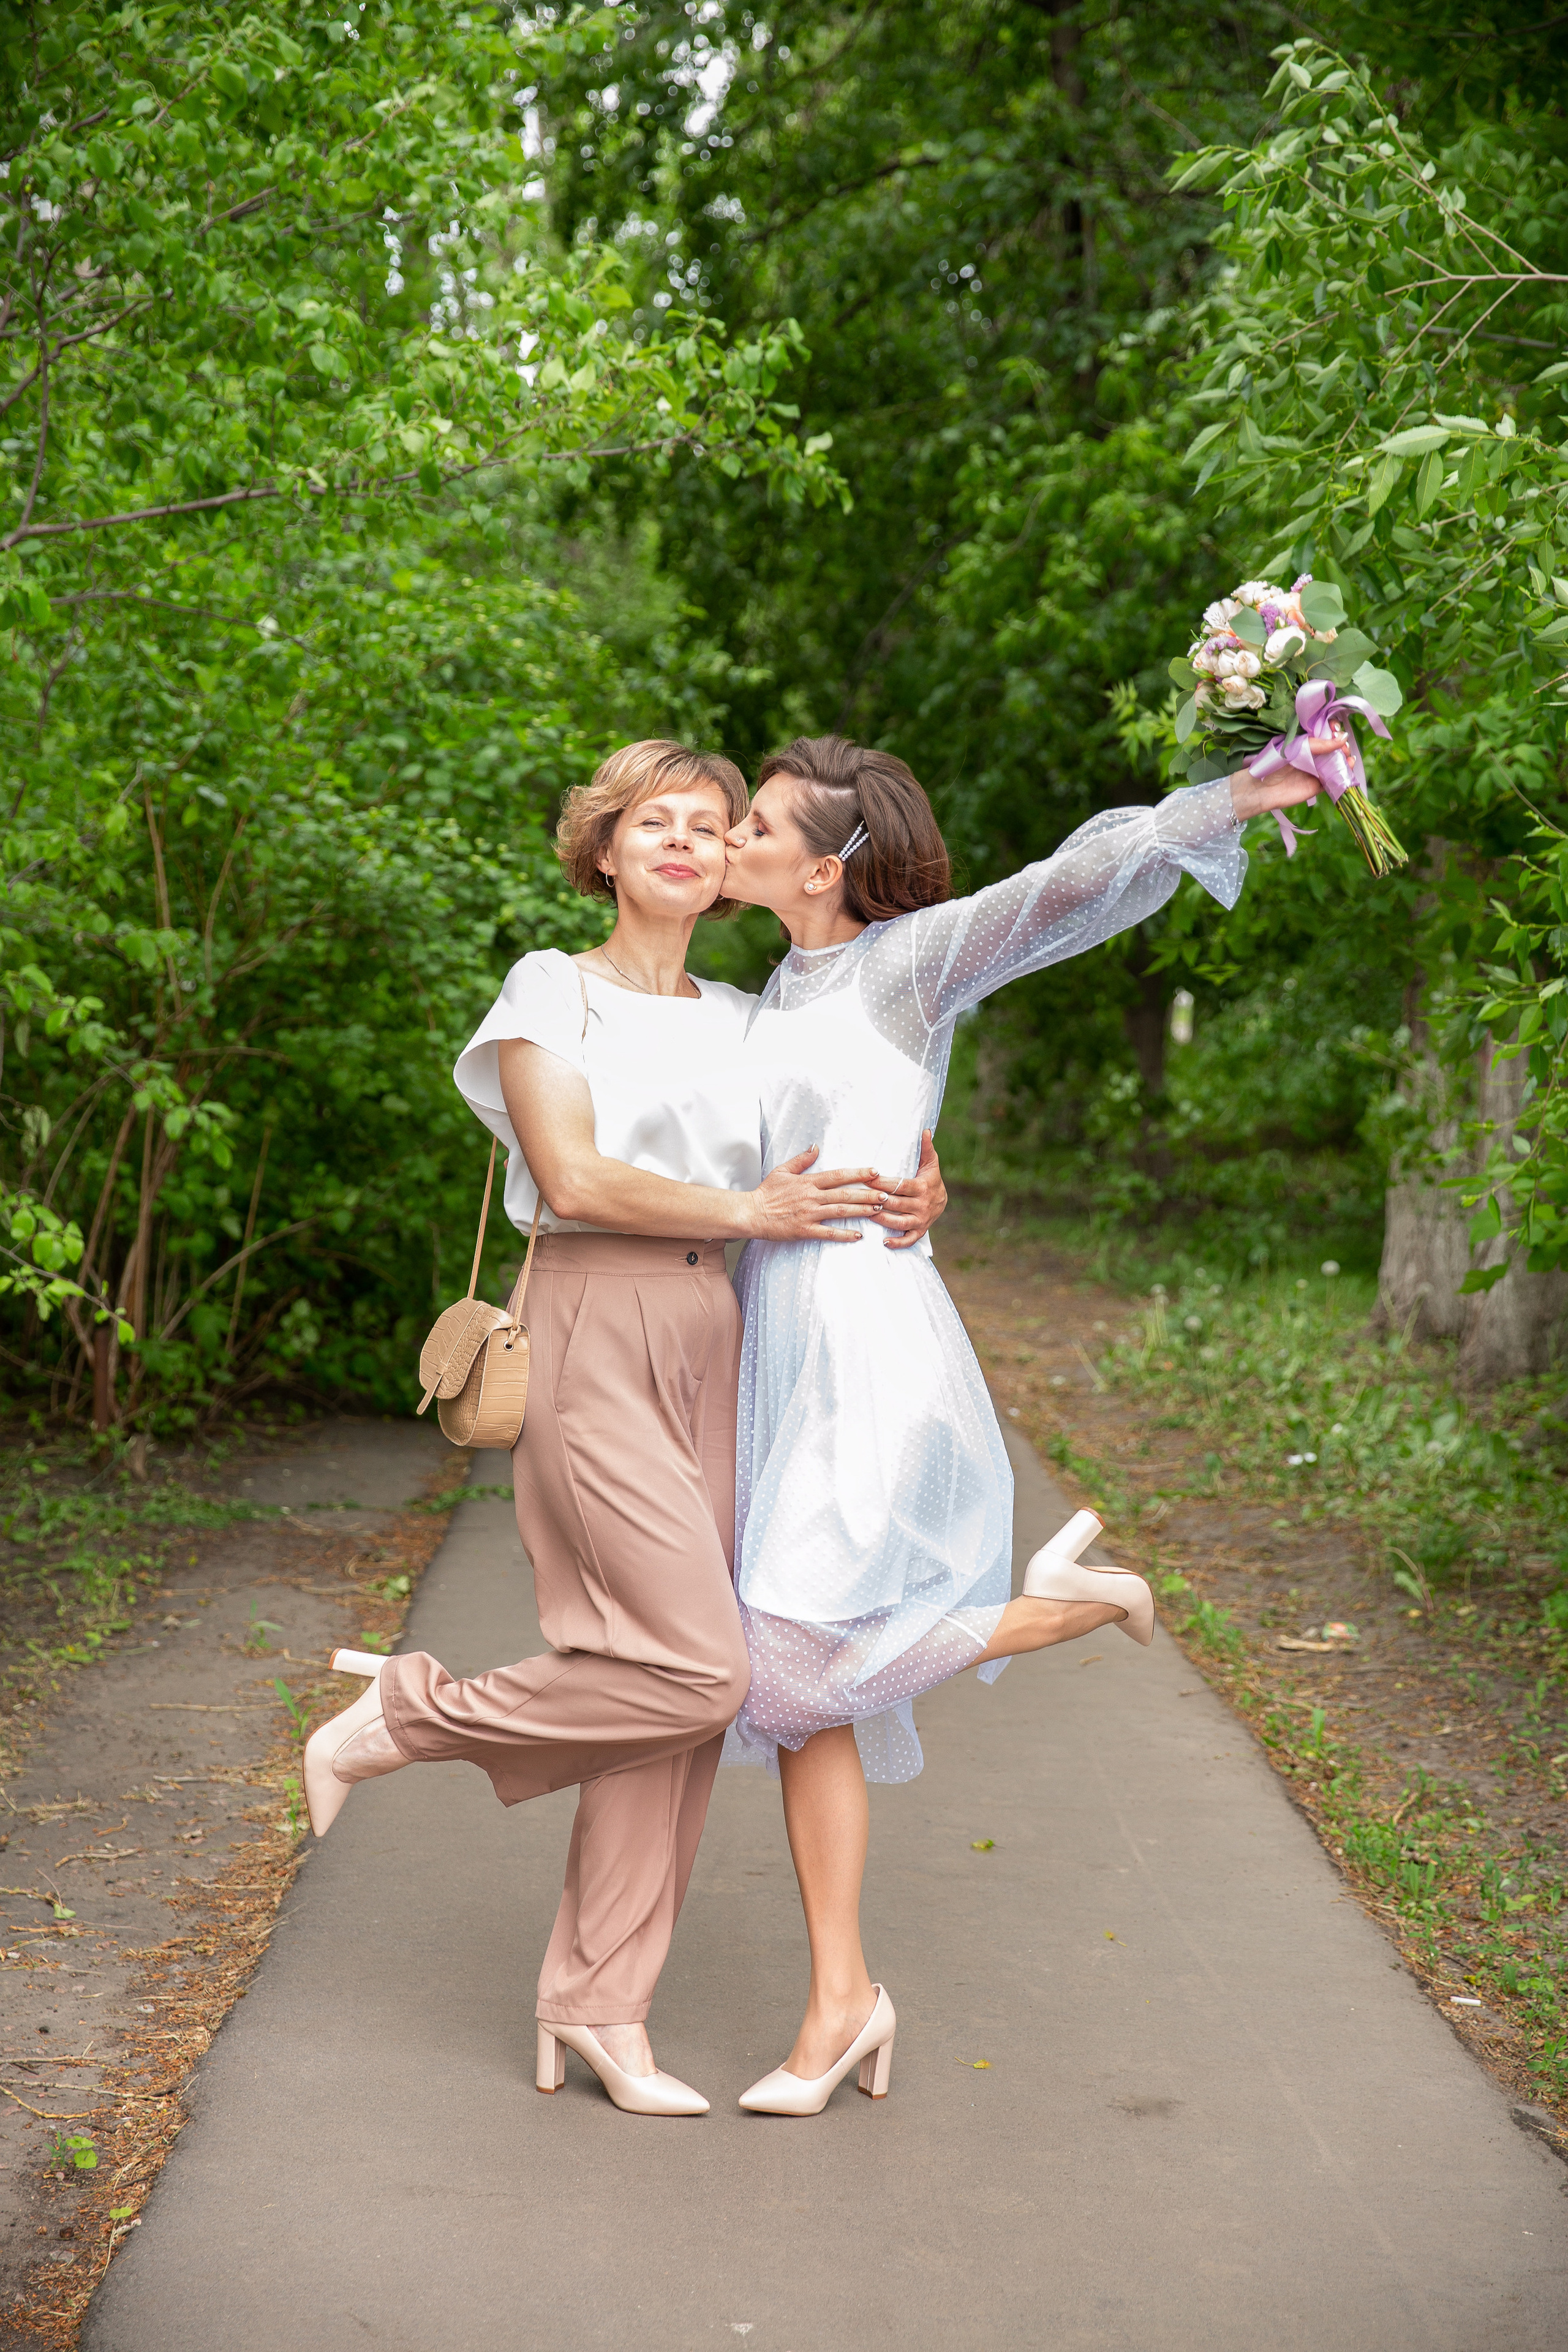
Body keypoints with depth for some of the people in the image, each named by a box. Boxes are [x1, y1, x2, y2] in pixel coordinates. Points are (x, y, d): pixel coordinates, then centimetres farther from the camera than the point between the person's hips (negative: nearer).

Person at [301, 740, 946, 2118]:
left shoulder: (741, 1021, 18)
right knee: (694, 1669, -15)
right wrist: (747, 1210, -11)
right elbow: (574, 1177, -10)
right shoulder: (553, 991, 2)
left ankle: (601, 2008, 11)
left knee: (679, 1697, 2)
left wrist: (915, 1194, -3)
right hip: (596, 1338, -6)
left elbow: (842, 1158, 19)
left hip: (711, 1346, 6)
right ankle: (398, 1718, 4)